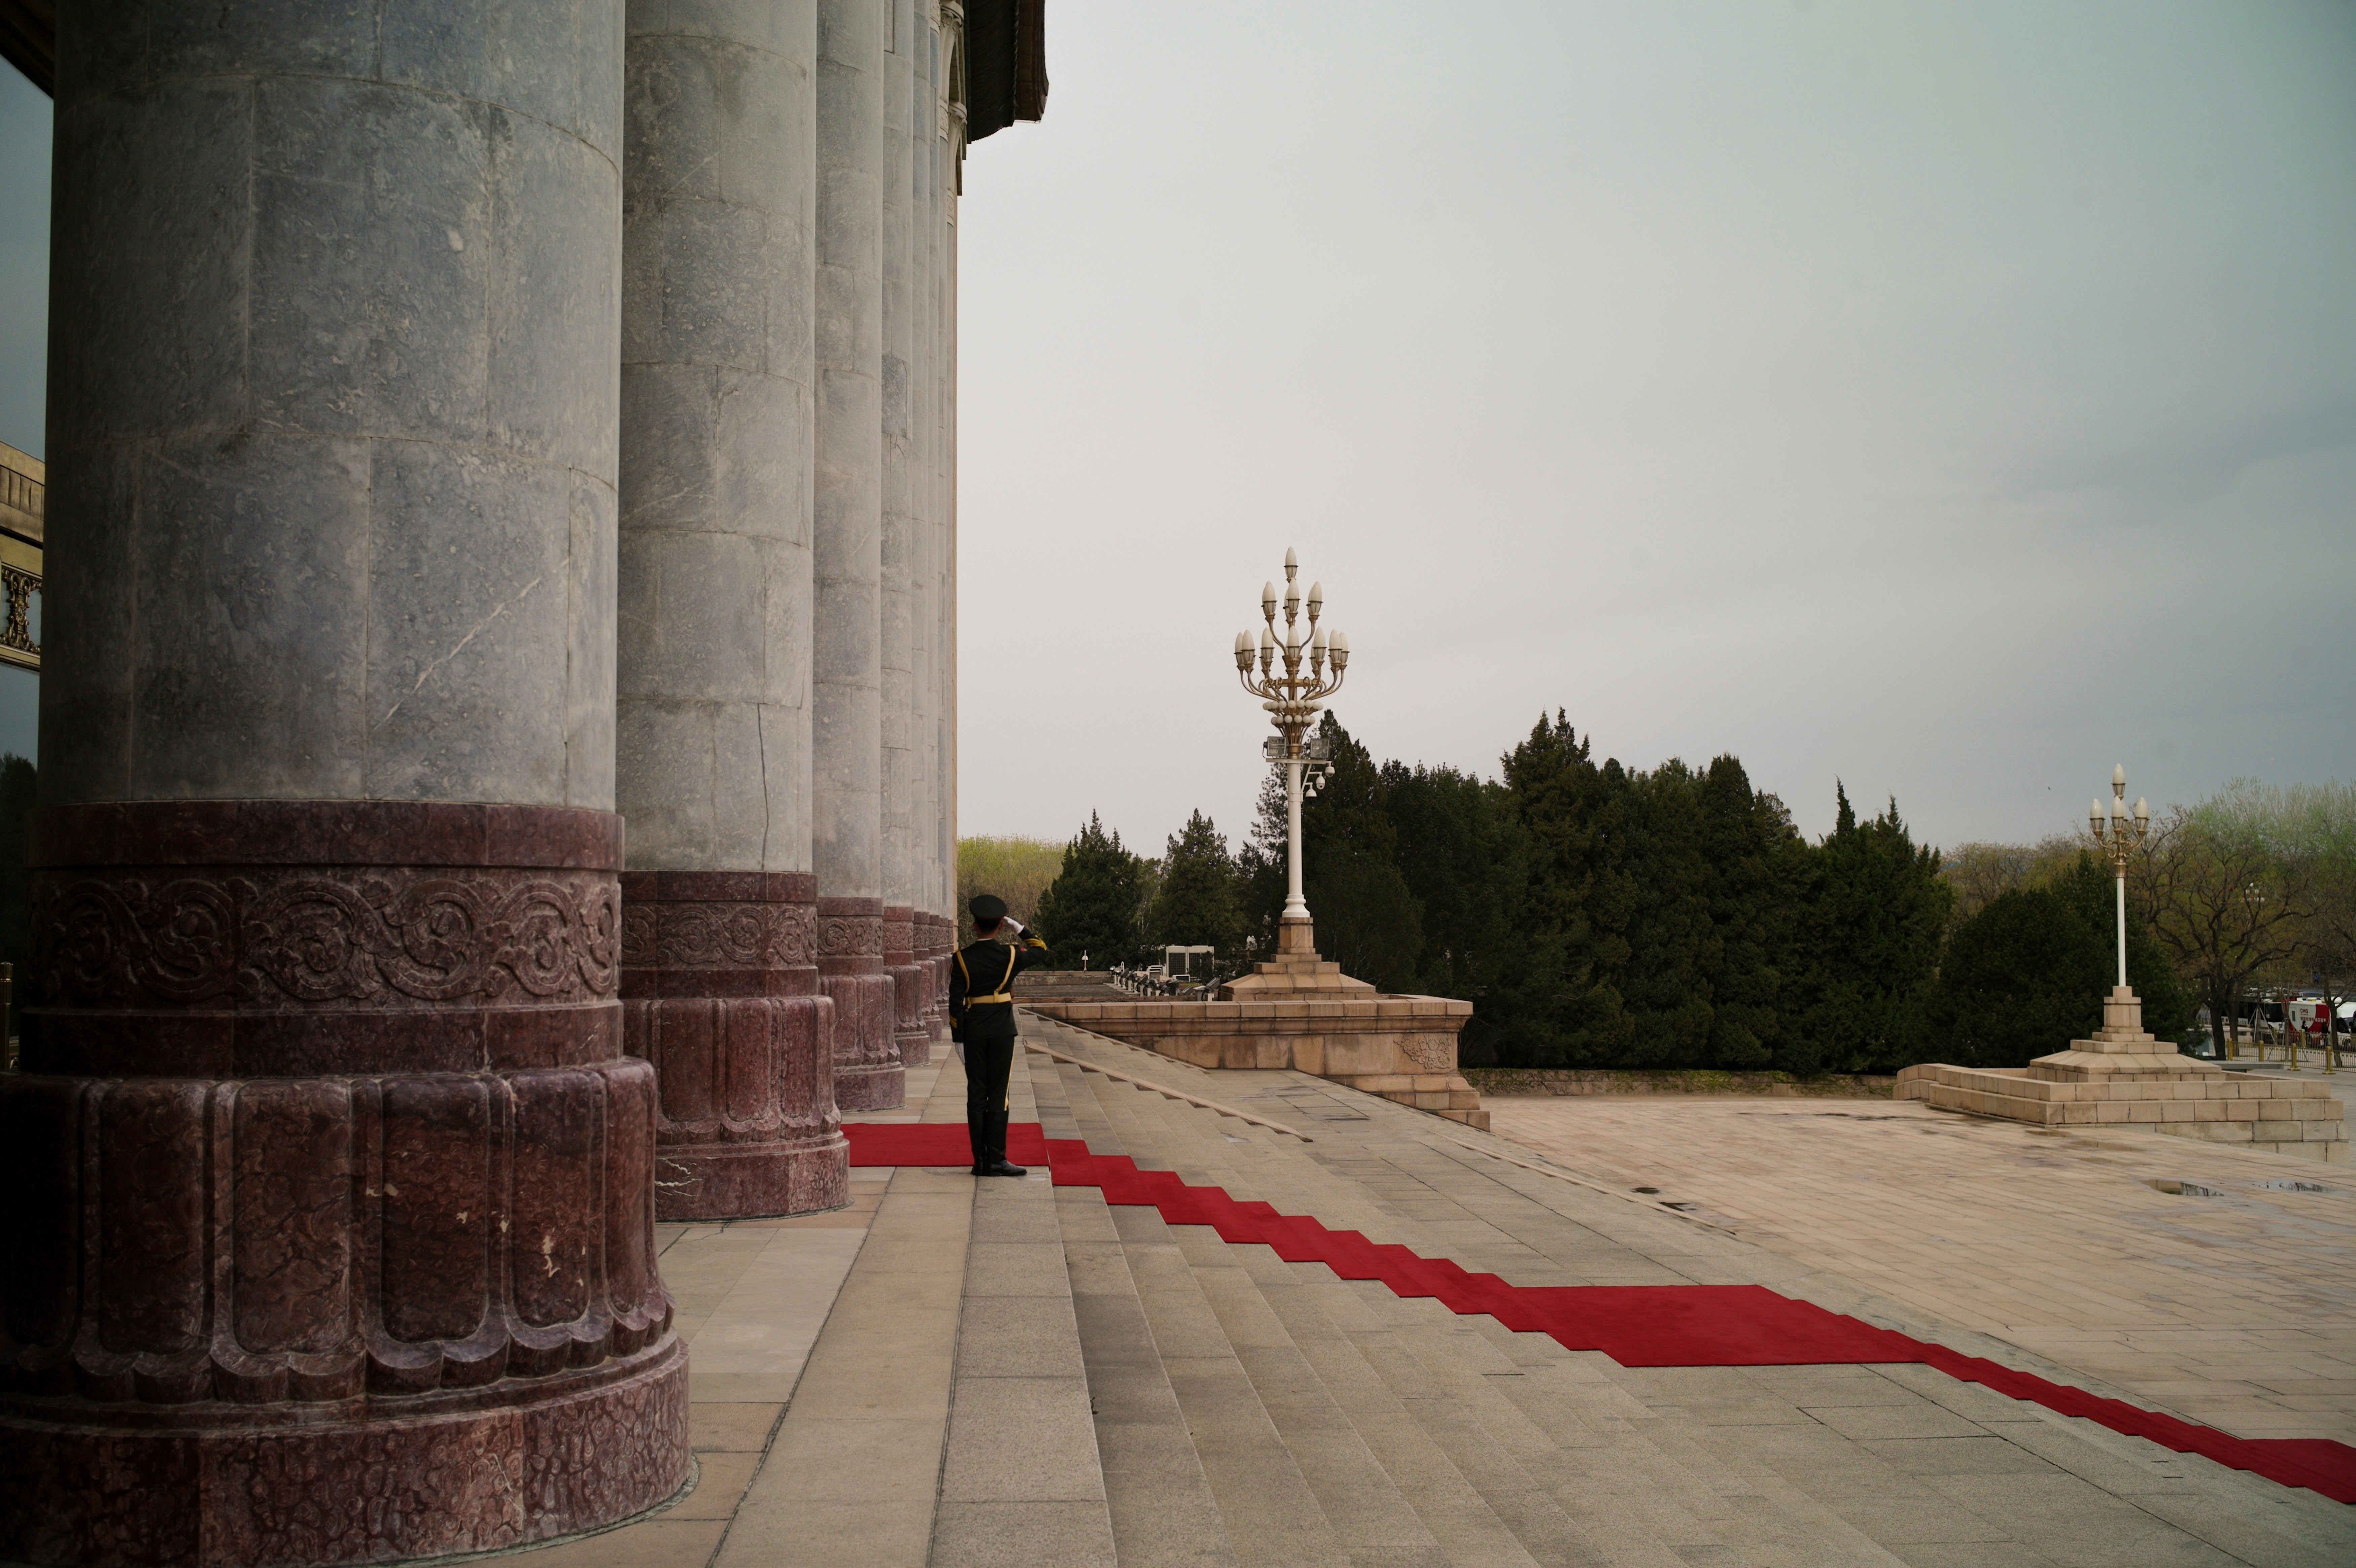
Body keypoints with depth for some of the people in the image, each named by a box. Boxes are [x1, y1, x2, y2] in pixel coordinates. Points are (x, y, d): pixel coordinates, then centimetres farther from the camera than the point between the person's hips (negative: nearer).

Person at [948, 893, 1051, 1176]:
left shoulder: (962, 958, -4)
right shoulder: (1011, 954, -5)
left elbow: (955, 999, -3)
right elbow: (1041, 952, 13)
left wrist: (958, 1034, 4)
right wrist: (1020, 930, 16)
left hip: (974, 1033, 1)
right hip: (1002, 1032, -1)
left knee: (976, 1094, 5)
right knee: (998, 1094, 0)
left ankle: (980, 1160, 6)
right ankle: (995, 1159, -4)